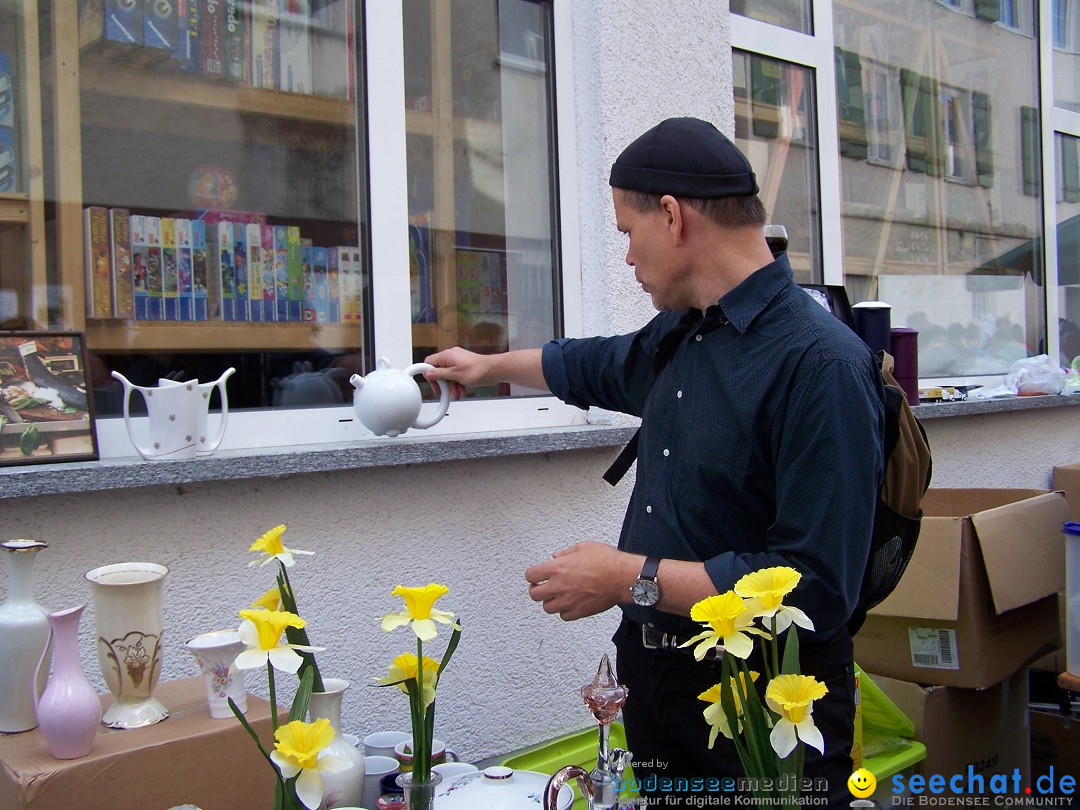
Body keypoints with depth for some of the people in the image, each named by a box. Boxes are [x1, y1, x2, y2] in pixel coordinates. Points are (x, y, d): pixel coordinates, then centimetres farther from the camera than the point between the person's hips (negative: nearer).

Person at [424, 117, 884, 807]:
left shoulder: (820, 362, -23)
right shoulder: (679, 334, 5)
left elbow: (817, 587, -27)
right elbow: (601, 367, 28)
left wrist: (632, 578, -22)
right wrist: (489, 367, 39)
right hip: (653, 674, 8)